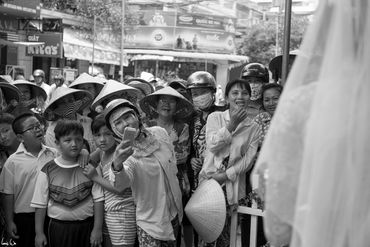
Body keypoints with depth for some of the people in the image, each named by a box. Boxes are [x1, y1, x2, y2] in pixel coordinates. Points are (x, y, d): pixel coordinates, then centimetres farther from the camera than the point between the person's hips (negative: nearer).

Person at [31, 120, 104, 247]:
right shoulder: (48, 171, -3)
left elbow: (98, 199, -2)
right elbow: (40, 204, 1)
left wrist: (97, 229, -6)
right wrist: (39, 233, -1)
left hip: (87, 226, 0)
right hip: (59, 227, 0)